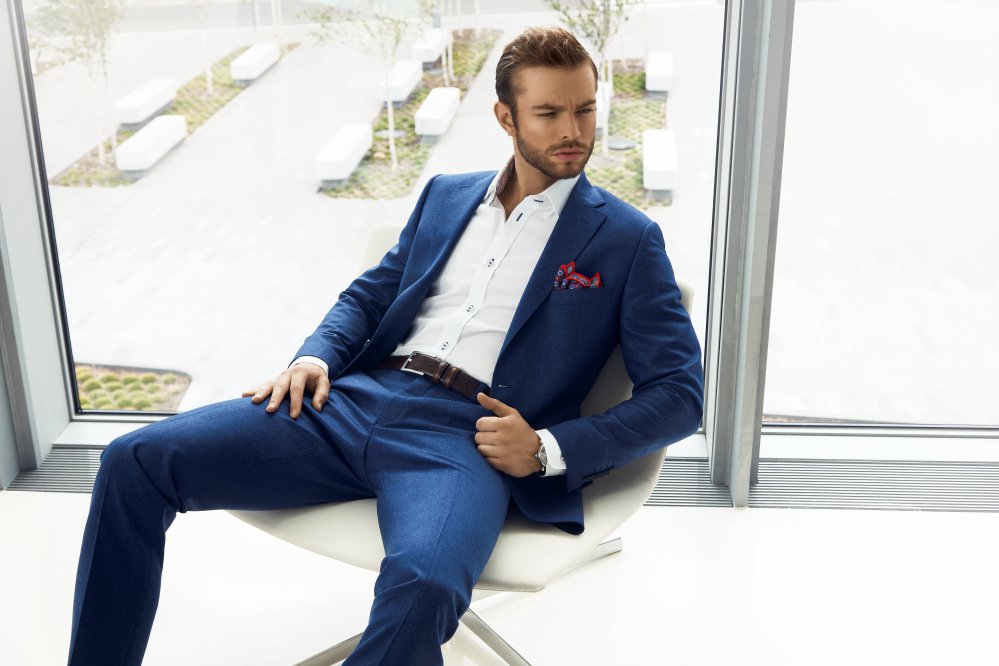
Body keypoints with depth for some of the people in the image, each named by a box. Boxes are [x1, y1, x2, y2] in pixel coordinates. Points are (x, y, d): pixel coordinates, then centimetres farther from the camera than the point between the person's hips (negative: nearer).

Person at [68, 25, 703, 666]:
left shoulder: (628, 240, 7)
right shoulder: (445, 195, 20)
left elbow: (680, 392, 3)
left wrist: (548, 449, -10)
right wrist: (315, 357, 2)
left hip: (471, 438, -4)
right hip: (353, 400, 5)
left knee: (423, 586, -40)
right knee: (135, 461, -10)